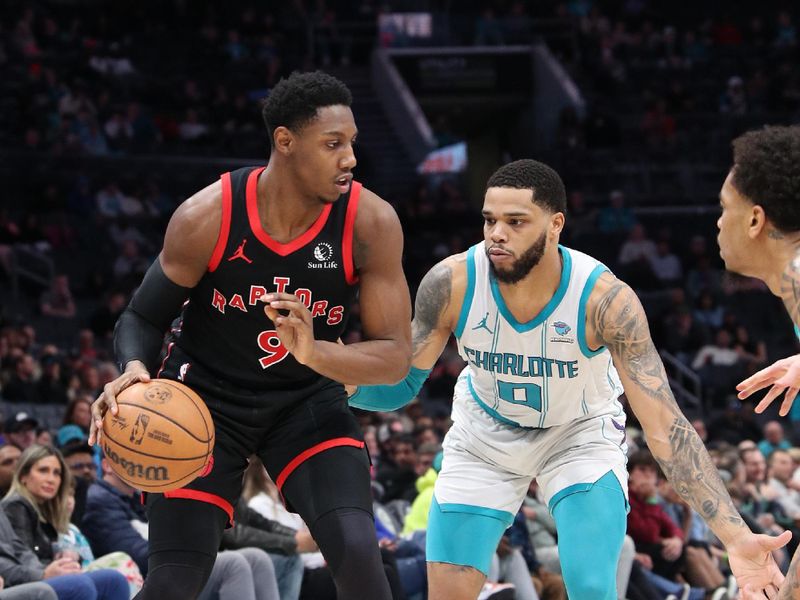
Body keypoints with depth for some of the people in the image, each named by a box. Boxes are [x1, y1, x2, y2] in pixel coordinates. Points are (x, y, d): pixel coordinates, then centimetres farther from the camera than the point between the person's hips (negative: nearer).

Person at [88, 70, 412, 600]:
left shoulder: (370, 223, -20)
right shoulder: (206, 217, -22)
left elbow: (396, 356, -18)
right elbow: (143, 318, -8)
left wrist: (314, 353, -38)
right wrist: (135, 370, -32)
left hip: (308, 399, 1)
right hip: (206, 398, -1)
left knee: (358, 554, -21)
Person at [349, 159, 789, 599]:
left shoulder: (605, 299, -34)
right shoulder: (451, 283, -28)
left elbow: (665, 426, -34)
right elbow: (402, 384, -14)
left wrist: (735, 537, -42)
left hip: (581, 435, -2)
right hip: (484, 434, 2)